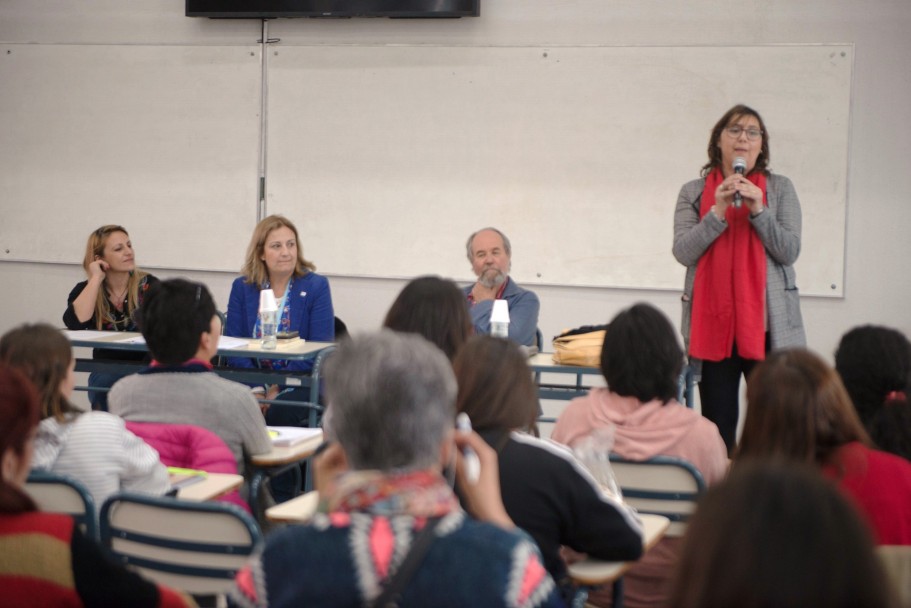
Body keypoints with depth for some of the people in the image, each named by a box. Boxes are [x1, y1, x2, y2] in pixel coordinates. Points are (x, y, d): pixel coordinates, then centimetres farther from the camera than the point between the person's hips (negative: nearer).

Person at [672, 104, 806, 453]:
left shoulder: (780, 189, 8)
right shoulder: (693, 192, 9)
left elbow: (789, 251, -1)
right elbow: (682, 252, -3)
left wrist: (758, 210, -13)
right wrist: (717, 212, -14)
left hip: (767, 326, 0)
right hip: (712, 324, 1)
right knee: (718, 427, 5)